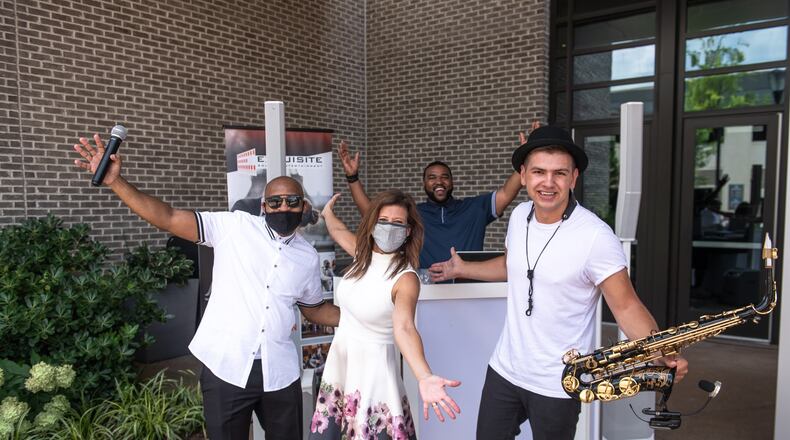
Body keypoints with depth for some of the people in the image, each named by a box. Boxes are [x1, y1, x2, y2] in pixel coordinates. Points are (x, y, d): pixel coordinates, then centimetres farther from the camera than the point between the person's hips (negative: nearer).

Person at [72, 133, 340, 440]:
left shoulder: (308, 256, 5)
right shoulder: (235, 227, -7)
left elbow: (314, 309, 17)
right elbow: (168, 219, -13)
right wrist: (116, 182, -24)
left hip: (279, 372, 3)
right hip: (226, 367, -3)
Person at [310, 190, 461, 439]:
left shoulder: (406, 278, -20)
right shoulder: (364, 253, -1)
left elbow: (404, 328, -35)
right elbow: (339, 231, 22)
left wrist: (424, 377, -52)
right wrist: (327, 212, 41)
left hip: (372, 368, -6)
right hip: (338, 362, 7)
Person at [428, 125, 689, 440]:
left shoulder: (596, 236, -22)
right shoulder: (519, 215, -2)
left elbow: (626, 306, -17)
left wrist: (661, 354, -32)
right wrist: (462, 268, 20)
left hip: (558, 386, -5)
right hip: (504, 369, 6)